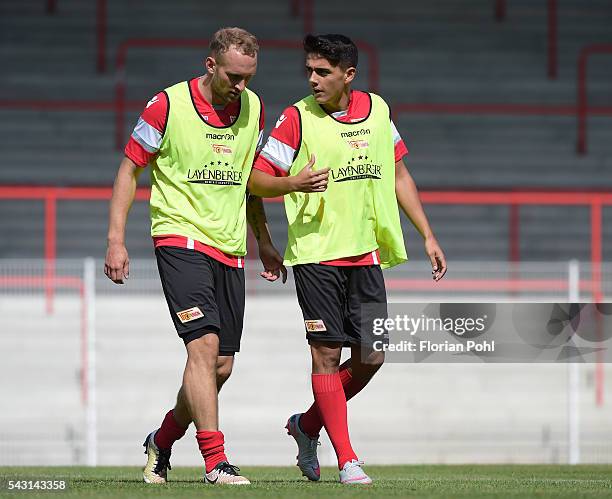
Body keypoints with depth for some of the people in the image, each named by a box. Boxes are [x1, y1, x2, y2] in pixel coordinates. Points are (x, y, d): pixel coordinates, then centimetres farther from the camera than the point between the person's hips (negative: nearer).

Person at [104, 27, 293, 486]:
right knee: (204, 345, -20)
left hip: (230, 250, 6)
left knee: (220, 367, 4)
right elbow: (130, 169, -1)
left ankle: (162, 442, 27)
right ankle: (215, 461, -21)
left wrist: (264, 242, 22)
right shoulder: (167, 105, -8)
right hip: (180, 239, -6)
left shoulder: (252, 108, 8)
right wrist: (116, 239, -8)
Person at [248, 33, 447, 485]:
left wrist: (428, 236, 15)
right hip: (316, 253, -4)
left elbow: (398, 175, 18)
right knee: (328, 354, -6)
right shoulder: (297, 118, -4)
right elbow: (256, 179, -2)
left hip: (366, 255, 4)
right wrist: (293, 183, -22)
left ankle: (308, 426, 24)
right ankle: (347, 460, -1)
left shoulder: (377, 110, 8)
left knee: (370, 358, 3)